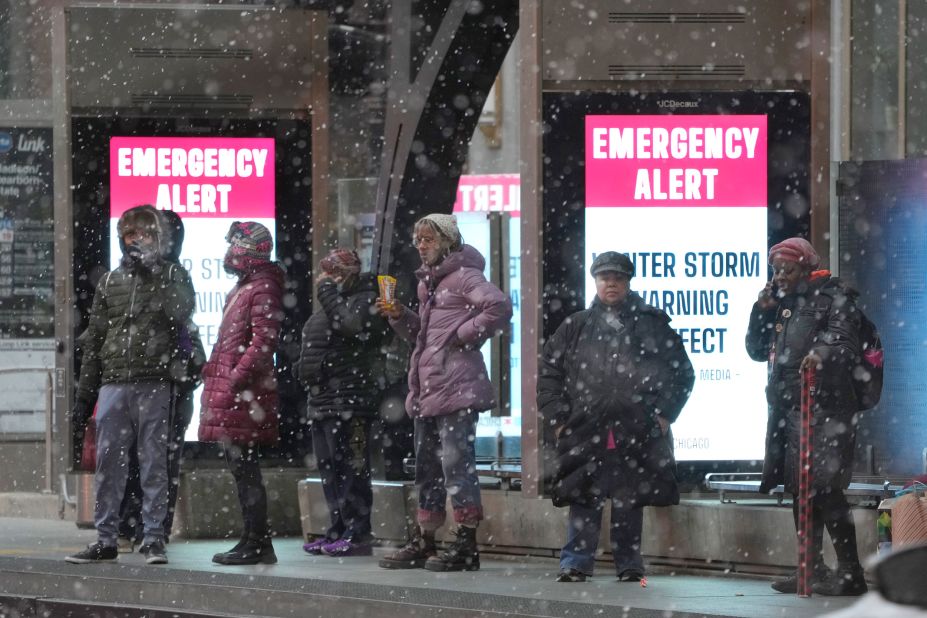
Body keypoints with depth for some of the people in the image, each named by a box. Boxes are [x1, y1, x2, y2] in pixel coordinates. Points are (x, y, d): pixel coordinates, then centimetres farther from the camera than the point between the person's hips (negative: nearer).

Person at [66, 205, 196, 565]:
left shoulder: (171, 275, 8)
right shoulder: (110, 282, 16)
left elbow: (181, 311, -12)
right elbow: (93, 339, 17)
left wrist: (155, 270, -12)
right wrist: (84, 393, 13)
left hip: (154, 384, -3)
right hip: (113, 384, 3)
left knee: (154, 464, -1)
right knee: (108, 464, 2)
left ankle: (153, 537, 3)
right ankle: (105, 539, 8)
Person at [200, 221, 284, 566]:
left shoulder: (263, 289, -11)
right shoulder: (242, 288, 21)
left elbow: (263, 342, -19)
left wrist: (236, 378, -22)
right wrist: (213, 369, 18)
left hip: (245, 391, -11)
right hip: (229, 389, 11)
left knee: (245, 467, -9)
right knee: (240, 466, 12)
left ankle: (256, 544, -8)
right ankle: (254, 541, 17)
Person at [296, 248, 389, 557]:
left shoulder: (365, 301, -8)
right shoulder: (332, 303, 23)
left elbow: (348, 325, -27)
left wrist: (328, 290, -16)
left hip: (349, 400, -10)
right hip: (323, 400, 10)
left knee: (350, 467, -11)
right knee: (329, 468, 10)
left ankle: (358, 533, -11)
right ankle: (337, 530, 14)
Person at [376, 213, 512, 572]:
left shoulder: (463, 276, -7)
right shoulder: (428, 282, 22)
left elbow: (499, 308, -22)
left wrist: (463, 335, -15)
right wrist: (399, 316, 13)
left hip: (456, 391, -10)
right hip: (427, 391, 10)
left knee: (456, 463, -10)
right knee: (426, 468, 14)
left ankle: (466, 546, -8)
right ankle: (424, 543, 21)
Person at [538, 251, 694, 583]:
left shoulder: (652, 324, 10)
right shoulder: (576, 327, 14)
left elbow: (682, 372, 10)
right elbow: (549, 373, 14)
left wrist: (664, 414, 2)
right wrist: (557, 418, 4)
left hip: (637, 433, -1)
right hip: (585, 431, 1)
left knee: (629, 503, 3)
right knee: (583, 500, -3)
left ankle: (628, 564, 10)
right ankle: (575, 563, 0)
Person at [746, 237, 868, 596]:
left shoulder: (833, 296, -2)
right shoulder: (780, 303, 20)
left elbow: (845, 340, -16)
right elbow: (757, 350, 22)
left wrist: (822, 352, -37)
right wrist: (762, 310, 8)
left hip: (824, 408, -8)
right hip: (786, 407, 8)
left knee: (826, 489, -14)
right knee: (799, 489, 10)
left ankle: (850, 572, -12)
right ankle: (811, 569, 16)